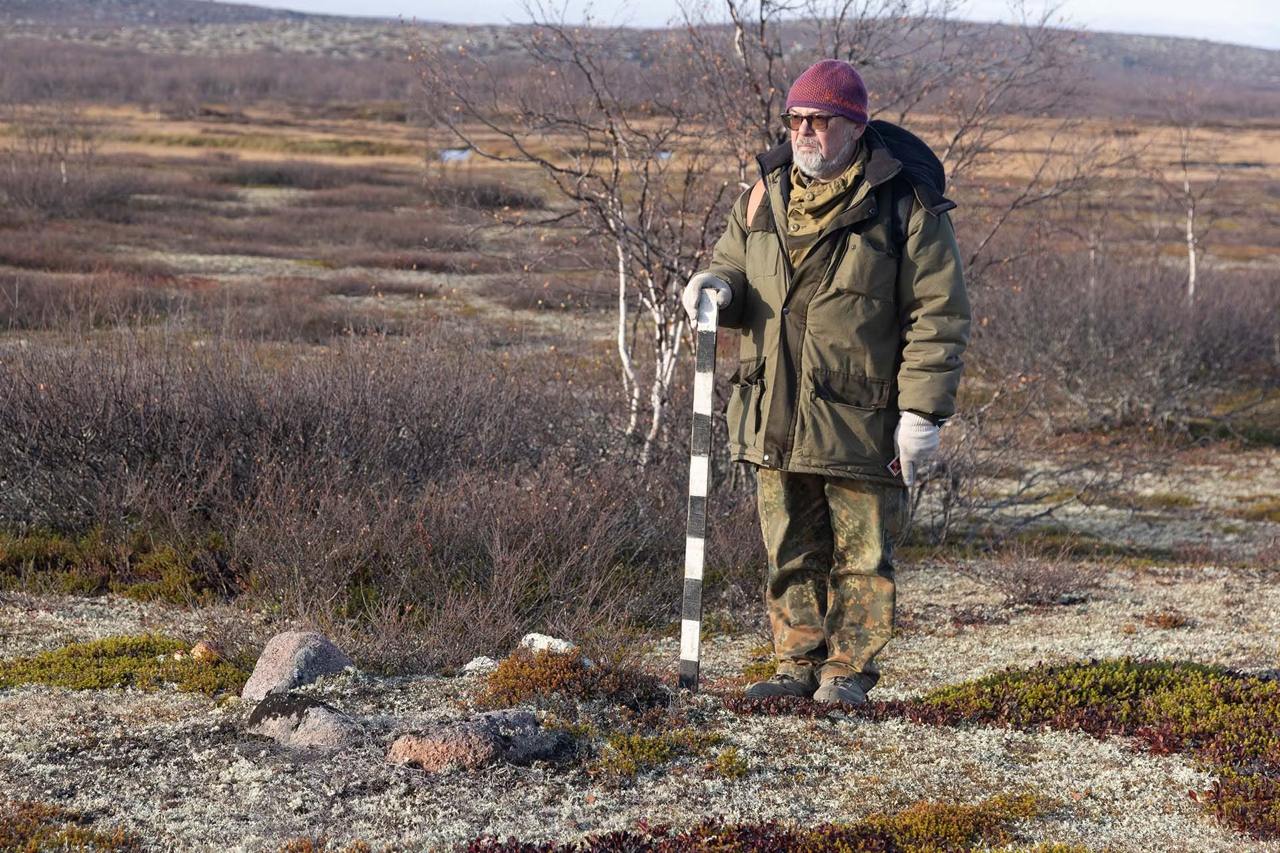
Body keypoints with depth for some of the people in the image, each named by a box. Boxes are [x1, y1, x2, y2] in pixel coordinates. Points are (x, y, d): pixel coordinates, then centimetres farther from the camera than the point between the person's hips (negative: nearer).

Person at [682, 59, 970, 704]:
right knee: (790, 554, 11)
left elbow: (938, 314, -8)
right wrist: (718, 286, -5)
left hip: (859, 420, -5)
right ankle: (799, 663, 22)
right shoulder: (765, 196, 10)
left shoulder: (906, 206, -7)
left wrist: (922, 411, -13)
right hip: (774, 417, 5)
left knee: (860, 554, 4)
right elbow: (735, 266, 21)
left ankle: (849, 669, 16)